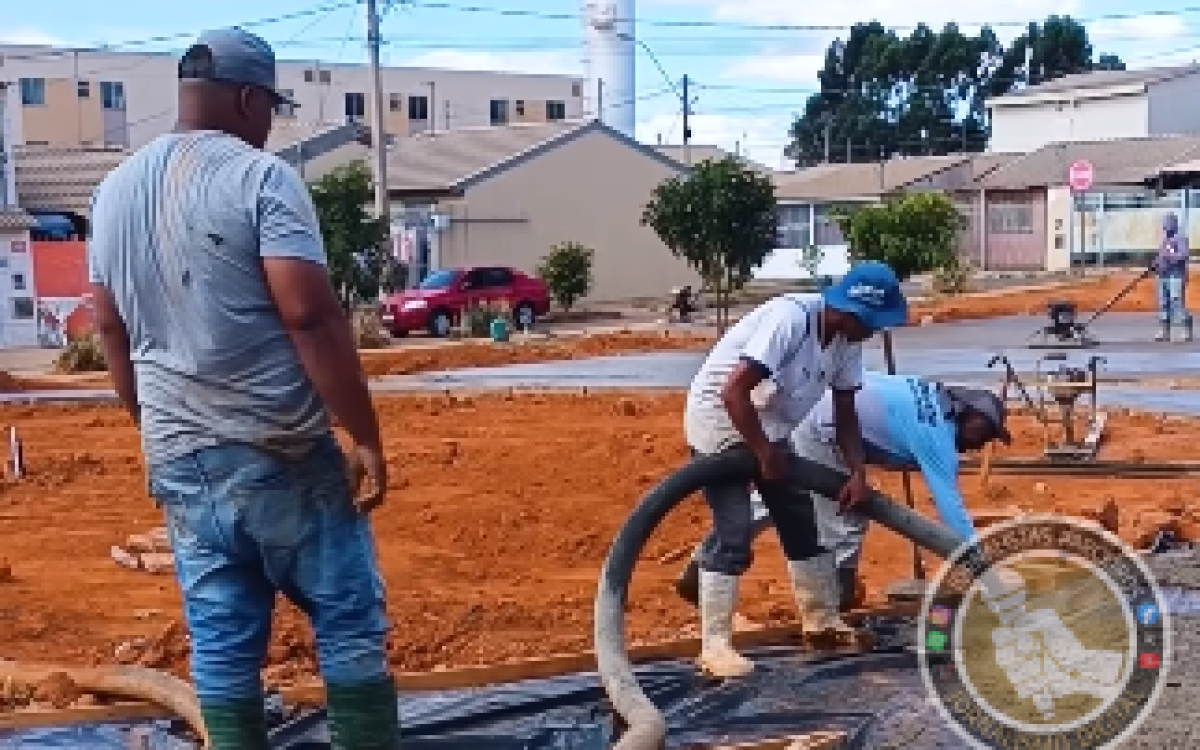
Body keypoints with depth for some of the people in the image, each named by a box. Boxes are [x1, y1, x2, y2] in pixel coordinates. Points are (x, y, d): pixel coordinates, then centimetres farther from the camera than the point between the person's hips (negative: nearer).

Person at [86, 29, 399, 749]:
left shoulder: (116, 189, 11)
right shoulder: (260, 176, -11)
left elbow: (111, 327, 17)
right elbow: (311, 315, -19)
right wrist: (366, 436, -14)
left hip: (177, 459, 6)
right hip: (280, 451, -6)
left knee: (220, 647, 11)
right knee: (351, 627, 6)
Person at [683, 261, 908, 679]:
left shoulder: (847, 340, -6)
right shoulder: (791, 318, -31)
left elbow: (845, 414, 3)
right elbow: (733, 392, -35)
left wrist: (858, 473, -10)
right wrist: (765, 454, -25)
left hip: (766, 425, 9)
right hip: (718, 416, -8)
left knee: (800, 520, 12)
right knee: (734, 533, -14)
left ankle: (821, 618, 27)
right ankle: (714, 645, -10)